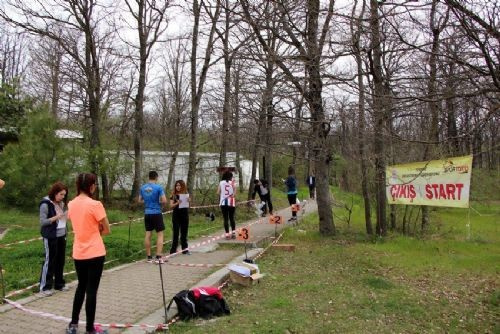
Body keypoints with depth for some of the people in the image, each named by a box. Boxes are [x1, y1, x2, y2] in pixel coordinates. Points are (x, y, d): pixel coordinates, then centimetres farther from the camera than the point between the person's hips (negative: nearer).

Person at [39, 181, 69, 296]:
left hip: (61, 235, 7)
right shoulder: (45, 204, -13)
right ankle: (45, 286, 12)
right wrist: (56, 217, -27)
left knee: (60, 260, 11)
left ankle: (59, 284, 22)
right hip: (50, 237, -7)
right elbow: (42, 222, -16)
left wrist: (66, 216, -4)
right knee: (50, 260, 1)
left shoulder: (60, 203, 8)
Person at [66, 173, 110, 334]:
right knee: (91, 290, 4)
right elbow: (106, 230, -10)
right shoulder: (95, 204, -18)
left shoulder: (71, 204, 3)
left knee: (81, 286, 21)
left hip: (78, 253, 6)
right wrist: (96, 231, 4)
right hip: (94, 254, -6)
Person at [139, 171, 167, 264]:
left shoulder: (143, 188, 5)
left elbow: (140, 200, 15)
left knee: (148, 234, 10)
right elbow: (164, 201, -14)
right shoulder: (158, 187, -11)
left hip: (147, 213, 5)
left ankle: (149, 257, 15)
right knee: (160, 234, 2)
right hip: (156, 213, -5)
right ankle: (158, 257, -3)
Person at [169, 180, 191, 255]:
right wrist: (177, 203, -24)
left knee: (184, 233, 9)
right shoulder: (173, 195, -2)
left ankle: (185, 249, 16)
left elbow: (188, 206, 9)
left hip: (185, 215, 3)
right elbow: (171, 205, -7)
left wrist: (188, 201, -11)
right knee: (176, 233, 0)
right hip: (176, 215, -3)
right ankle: (173, 250, 7)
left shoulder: (186, 194, 5)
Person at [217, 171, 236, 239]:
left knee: (225, 219, 3)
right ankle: (233, 232, 6)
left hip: (223, 203, 0)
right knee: (232, 218, 14)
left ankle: (227, 234, 1)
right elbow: (234, 193, -9)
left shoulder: (221, 183, 2)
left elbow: (218, 192, 2)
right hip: (231, 203, 0)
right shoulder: (232, 183, 0)